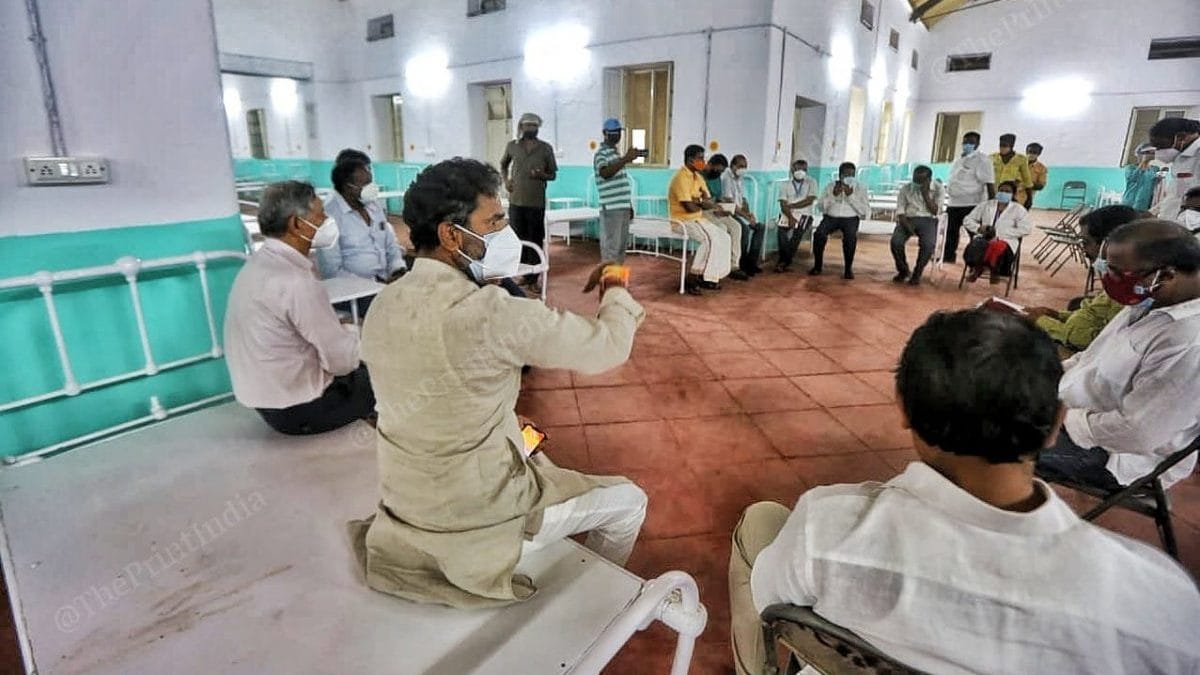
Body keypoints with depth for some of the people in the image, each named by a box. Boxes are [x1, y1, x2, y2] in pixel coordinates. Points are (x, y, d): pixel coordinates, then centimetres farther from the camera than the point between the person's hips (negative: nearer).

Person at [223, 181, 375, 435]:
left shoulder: (260, 262, 1)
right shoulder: (297, 282, -28)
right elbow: (343, 361, -22)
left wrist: (339, 328, -2)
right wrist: (351, 332, -4)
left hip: (266, 393, 8)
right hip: (296, 410, -8)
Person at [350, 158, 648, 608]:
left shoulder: (384, 306, -5)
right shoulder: (489, 313, -29)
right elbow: (608, 346, -18)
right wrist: (616, 293, 2)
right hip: (475, 524, -7)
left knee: (534, 452, 33)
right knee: (628, 501, 12)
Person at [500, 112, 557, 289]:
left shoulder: (546, 148, -1)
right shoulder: (512, 146, 4)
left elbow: (553, 174, 5)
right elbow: (503, 164, 22)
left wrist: (542, 175, -17)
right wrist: (506, 180, 4)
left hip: (537, 202, -2)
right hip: (516, 201, 2)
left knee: (535, 241, 2)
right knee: (517, 238, 9)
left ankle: (533, 279, 9)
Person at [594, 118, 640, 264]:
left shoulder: (616, 153, 20)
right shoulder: (601, 154, -8)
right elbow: (605, 173, -30)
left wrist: (630, 206, 22)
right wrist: (626, 159, -37)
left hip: (623, 206, 9)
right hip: (611, 208, -9)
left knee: (621, 246, 13)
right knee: (611, 247, -8)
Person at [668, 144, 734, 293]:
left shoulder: (698, 176, 12)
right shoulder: (681, 178, -17)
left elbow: (709, 203, 10)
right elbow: (689, 207, -23)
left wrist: (700, 202, -13)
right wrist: (702, 204, -2)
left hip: (698, 219, 9)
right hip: (683, 220, -9)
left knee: (724, 238, -2)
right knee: (711, 239, -26)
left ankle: (711, 276, 1)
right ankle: (692, 278, -19)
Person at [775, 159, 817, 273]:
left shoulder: (811, 182, 4)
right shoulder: (786, 185, 6)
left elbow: (809, 201, -7)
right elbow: (783, 205, -4)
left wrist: (791, 206, -9)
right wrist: (790, 217, -21)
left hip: (804, 215, -1)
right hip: (787, 214, 1)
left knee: (797, 231, -31)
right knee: (781, 231, -30)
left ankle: (784, 261, -20)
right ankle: (787, 261, -18)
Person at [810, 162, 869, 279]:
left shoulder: (861, 188, 4)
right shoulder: (830, 186, 8)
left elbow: (865, 211, -7)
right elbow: (822, 207, 1)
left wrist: (851, 196, -14)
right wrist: (834, 195, -13)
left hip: (850, 218, -1)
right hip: (831, 216, 1)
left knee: (850, 237, -34)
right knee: (819, 234, -30)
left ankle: (848, 268, -16)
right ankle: (817, 266, -13)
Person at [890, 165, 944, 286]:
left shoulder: (938, 188, 1)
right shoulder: (905, 189, 3)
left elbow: (935, 211, -6)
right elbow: (900, 212, -1)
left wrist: (925, 193, -12)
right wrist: (908, 227, -18)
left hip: (928, 220, -1)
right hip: (908, 219, 1)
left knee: (928, 244, -32)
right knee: (896, 242, -29)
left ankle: (917, 273, -9)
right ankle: (903, 270, -3)